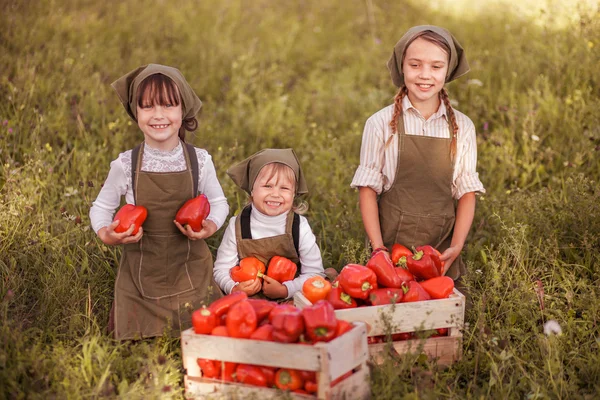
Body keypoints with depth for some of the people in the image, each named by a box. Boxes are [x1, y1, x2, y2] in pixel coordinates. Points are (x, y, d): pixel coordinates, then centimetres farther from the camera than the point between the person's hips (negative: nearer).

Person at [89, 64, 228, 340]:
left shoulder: (200, 161, -8)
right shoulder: (126, 165, -9)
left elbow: (218, 202, 8)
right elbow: (101, 207, 6)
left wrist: (210, 226, -13)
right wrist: (105, 233, -15)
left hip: (190, 268, 1)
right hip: (141, 272, 0)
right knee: (138, 340, 8)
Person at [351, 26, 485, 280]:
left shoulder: (462, 127, 2)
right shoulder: (380, 123, -4)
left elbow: (467, 191, 3)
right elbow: (368, 189, -3)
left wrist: (456, 246, -8)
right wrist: (378, 247, -10)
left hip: (442, 252, 2)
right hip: (392, 244, -2)